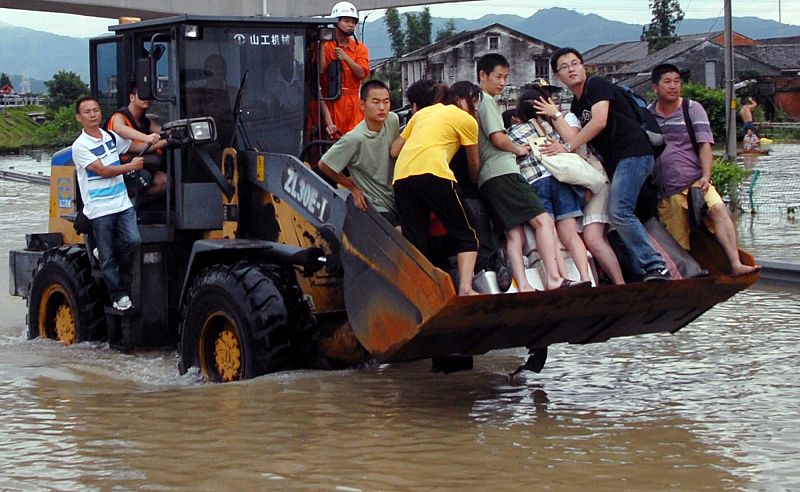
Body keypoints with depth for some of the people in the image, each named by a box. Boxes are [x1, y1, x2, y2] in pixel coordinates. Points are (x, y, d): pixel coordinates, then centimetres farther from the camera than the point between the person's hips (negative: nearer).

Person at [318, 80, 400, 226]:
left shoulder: (393, 120, -5)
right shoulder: (354, 139, -24)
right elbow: (324, 165, -11)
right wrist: (353, 188, -3)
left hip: (397, 197, 6)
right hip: (378, 208, -6)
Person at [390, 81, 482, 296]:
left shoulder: (422, 113, 29)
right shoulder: (465, 119, 14)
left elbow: (394, 151, 25)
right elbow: (473, 163, 25)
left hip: (401, 177, 5)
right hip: (433, 173, -5)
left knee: (416, 244, 5)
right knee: (466, 235, 5)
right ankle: (465, 288, -11)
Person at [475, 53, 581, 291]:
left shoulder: (475, 102, 26)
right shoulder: (486, 101, -3)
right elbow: (498, 139, -11)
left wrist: (514, 149, 21)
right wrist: (519, 150, 5)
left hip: (486, 180, 10)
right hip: (502, 172, -10)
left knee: (514, 234, -1)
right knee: (543, 220, -15)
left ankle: (523, 286, -13)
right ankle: (554, 279, -24)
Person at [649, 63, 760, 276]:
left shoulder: (693, 109, 8)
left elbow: (704, 145, 0)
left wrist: (706, 176, -14)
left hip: (695, 181, -1)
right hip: (666, 193, 2)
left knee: (718, 209, -28)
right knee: (678, 247, -3)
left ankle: (736, 264, -35)